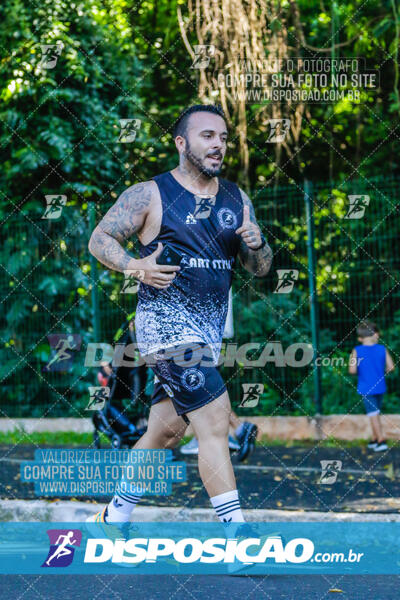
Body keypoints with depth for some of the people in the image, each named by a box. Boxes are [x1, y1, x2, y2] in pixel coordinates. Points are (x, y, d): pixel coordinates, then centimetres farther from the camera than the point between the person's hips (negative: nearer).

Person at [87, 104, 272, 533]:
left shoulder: (237, 200, 12)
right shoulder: (148, 195, -4)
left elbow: (260, 269, 15)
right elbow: (99, 239, 1)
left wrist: (256, 245, -8)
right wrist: (137, 267, -17)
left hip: (209, 329, 7)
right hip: (166, 323, -7)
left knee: (166, 429, 14)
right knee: (215, 419, -18)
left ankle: (116, 514, 31)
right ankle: (235, 529, -17)